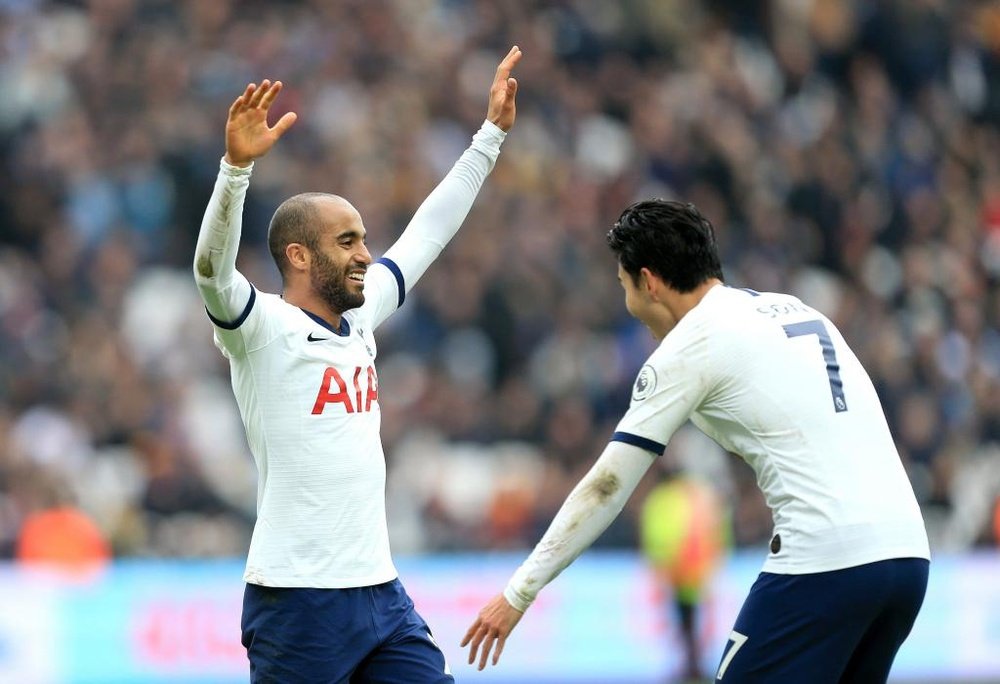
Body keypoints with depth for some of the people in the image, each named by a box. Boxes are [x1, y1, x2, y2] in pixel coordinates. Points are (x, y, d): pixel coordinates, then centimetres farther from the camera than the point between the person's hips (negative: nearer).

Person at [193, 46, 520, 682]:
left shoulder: (360, 316, 14)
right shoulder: (262, 327, -7)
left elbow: (428, 233, 24)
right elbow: (212, 268, -26)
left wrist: (492, 132, 26)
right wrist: (238, 165, -40)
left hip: (381, 593, 7)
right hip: (299, 603, -7)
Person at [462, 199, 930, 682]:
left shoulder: (690, 344, 1)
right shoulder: (796, 311, 22)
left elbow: (606, 488, 1)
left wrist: (519, 593, 5)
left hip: (824, 559, -7)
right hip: (907, 550, 7)